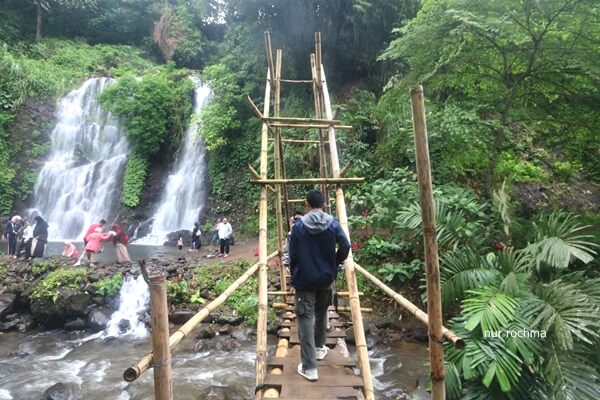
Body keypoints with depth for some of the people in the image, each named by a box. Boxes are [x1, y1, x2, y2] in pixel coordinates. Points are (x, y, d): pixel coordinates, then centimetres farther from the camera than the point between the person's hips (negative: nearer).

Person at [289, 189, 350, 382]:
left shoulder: (299, 225, -7)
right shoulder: (333, 223, -4)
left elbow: (293, 254, -4)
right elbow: (345, 246, -11)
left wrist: (294, 275, 11)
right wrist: (334, 264, 5)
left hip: (304, 279, -3)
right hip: (326, 278, 3)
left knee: (305, 318, -2)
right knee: (321, 313, 23)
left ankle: (309, 367, -3)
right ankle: (319, 348, 40)